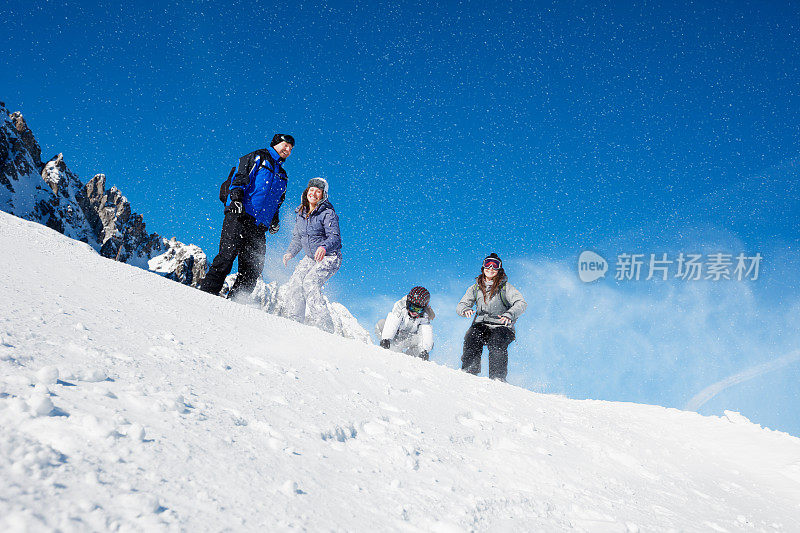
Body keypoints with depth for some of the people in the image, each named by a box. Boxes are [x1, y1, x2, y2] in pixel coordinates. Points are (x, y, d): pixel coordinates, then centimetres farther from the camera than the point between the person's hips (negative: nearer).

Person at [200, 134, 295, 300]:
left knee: (254, 267, -5)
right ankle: (207, 291, -19)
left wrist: (275, 221, 14)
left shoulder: (282, 176, 29)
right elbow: (239, 178, -3)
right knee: (228, 253, -20)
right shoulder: (258, 158, 9)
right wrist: (236, 198, -18)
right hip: (240, 216, -6)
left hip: (259, 226, 7)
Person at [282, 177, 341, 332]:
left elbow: (335, 238, -23)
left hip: (329, 257, -7)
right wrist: (290, 252, 1)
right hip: (310, 258, 7)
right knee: (295, 283, -11)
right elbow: (297, 238, 18)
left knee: (310, 282, -25)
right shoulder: (301, 213, 7)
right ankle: (295, 321, -2)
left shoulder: (328, 213, -14)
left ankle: (324, 326, -26)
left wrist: (324, 247, -44)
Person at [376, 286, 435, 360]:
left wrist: (425, 350, -43)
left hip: (409, 338, 1)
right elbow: (392, 324, -37)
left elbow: (427, 334, -28)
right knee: (381, 324, -31)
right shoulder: (401, 306, -27)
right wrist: (385, 339, -49)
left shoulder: (424, 316, -20)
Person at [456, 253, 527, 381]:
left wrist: (509, 315, -34)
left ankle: (498, 379, -29)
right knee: (472, 338, -29)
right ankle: (468, 373, -23)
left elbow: (521, 303, -13)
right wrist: (465, 310, -18)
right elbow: (461, 305, 8)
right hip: (481, 324, 3)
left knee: (497, 343, -33)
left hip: (502, 327, -2)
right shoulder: (475, 288, 11)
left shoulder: (506, 287, -1)